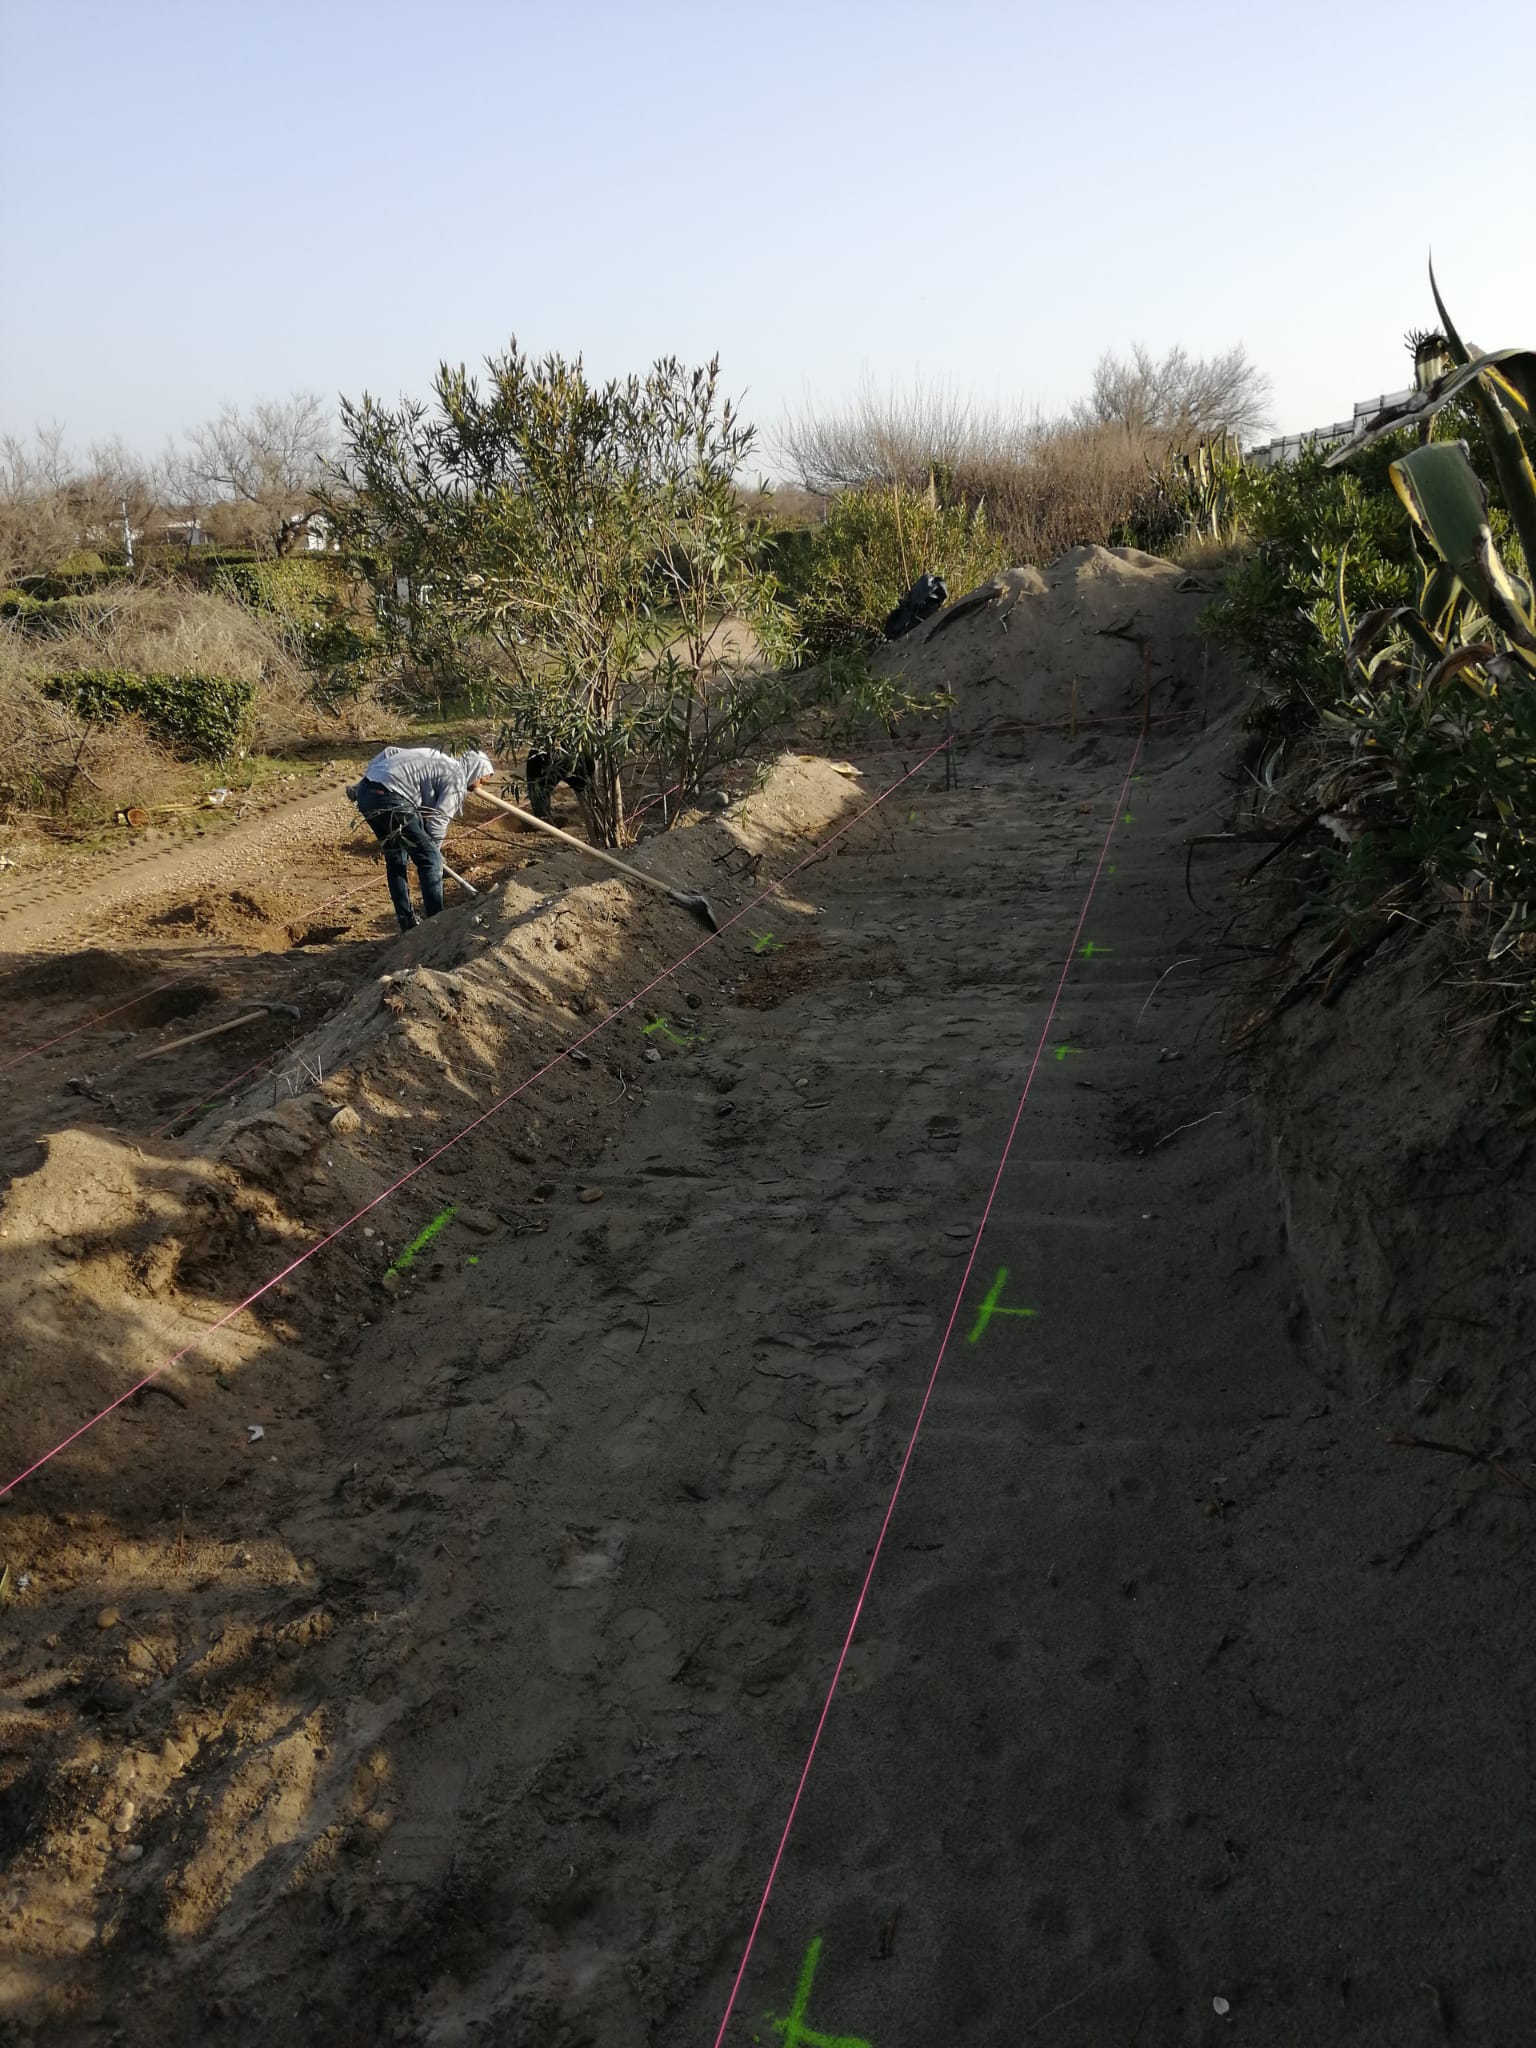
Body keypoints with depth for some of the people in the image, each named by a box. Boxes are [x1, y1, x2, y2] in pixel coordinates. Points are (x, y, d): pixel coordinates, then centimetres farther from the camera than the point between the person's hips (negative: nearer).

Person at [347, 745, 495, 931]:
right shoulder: (456, 779, 1)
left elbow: (390, 752, 23)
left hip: (365, 792, 9)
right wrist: (434, 850, 16)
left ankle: (407, 922, 27)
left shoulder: (435, 757, 25)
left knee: (396, 857, 21)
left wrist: (362, 784, 23)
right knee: (429, 858, 0)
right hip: (389, 799, -9)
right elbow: (437, 822, -1)